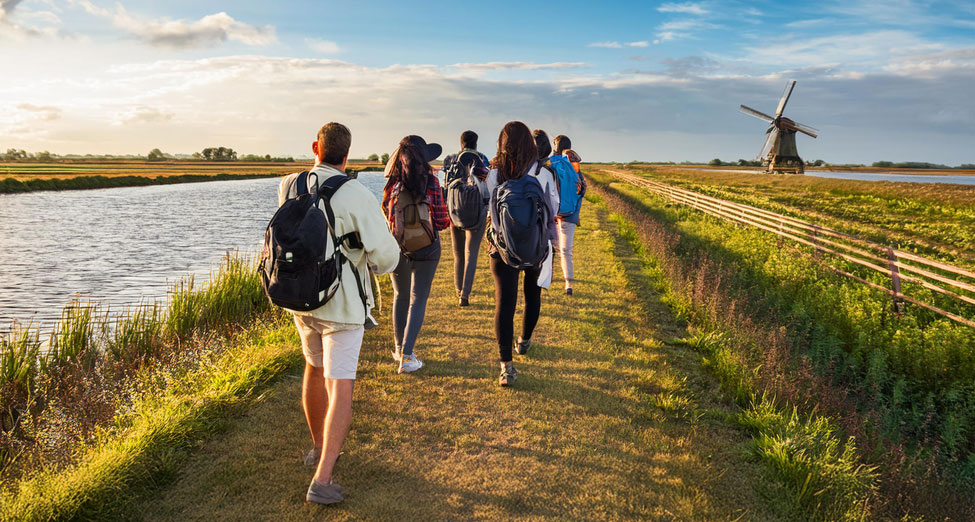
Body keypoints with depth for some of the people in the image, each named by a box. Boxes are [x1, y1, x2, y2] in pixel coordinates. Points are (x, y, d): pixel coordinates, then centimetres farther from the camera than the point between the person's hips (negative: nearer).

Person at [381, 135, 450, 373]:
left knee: (400, 297, 19)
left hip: (397, 248, 3)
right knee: (418, 300, 6)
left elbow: (386, 217, 1)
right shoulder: (431, 184, -12)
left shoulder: (393, 184, -6)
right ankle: (407, 355, 0)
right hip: (426, 249, -2)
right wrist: (450, 219, 12)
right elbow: (441, 222, -9)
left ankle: (399, 348, 29)